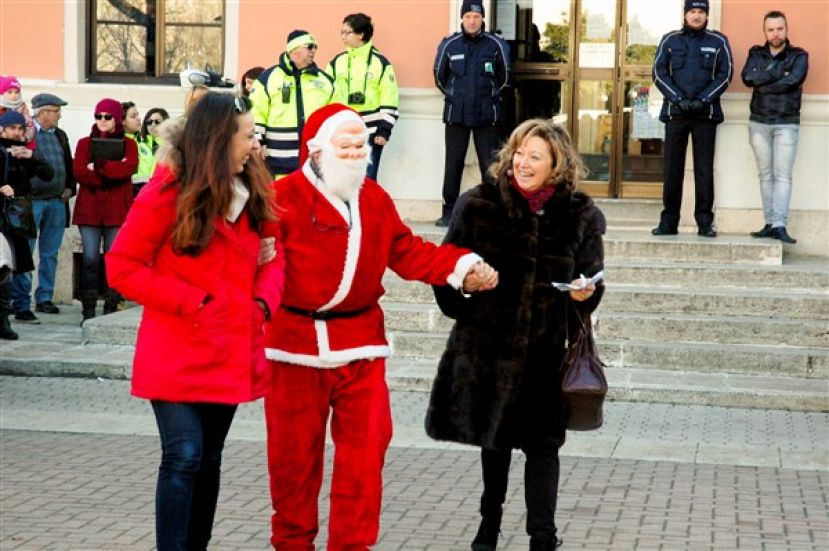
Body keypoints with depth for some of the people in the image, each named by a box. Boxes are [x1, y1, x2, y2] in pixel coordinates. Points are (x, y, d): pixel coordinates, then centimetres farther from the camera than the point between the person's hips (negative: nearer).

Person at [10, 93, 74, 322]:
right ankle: (21, 305, -4)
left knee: (50, 254, 11)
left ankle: (44, 298, 20)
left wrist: (69, 187, 10)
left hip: (57, 202, 6)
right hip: (31, 201, -6)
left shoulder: (60, 136, 15)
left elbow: (68, 165, 23)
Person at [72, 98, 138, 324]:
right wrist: (113, 171, -10)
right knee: (90, 259, -3)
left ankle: (111, 309, 5)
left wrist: (99, 166, -12)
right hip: (89, 209, 0)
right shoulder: (85, 143, 12)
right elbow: (79, 172, -5)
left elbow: (129, 167, -12)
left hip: (117, 210, 0)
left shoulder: (128, 144, 9)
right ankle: (88, 311, -1)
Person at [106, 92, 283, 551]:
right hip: (180, 353, -6)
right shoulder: (168, 193, -11)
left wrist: (263, 301, -5)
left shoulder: (253, 194, 7)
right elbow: (122, 266, -10)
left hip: (231, 351, 6)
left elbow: (271, 256, 16)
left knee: (209, 459, 12)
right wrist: (189, 301, -16)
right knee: (184, 458, -12)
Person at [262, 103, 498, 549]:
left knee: (364, 450, 2)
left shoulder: (375, 199, 11)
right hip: (296, 343, -4)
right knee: (294, 453, 7)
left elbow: (408, 253, 10)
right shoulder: (284, 198, -9)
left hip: (360, 345, 4)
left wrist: (461, 266, -3)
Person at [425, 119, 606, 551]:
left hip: (545, 350, -1)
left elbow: (592, 282, 6)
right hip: (486, 343, 1)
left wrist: (584, 295, -15)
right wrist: (461, 311, -3)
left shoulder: (580, 216, -3)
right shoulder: (479, 204, -5)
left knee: (541, 442, -1)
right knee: (494, 437, 17)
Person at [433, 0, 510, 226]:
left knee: (489, 164, 0)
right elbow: (440, 77, 13)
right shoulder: (449, 44, -1)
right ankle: (449, 212, 10)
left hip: (487, 115, -1)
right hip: (456, 115, 1)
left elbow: (503, 78, 11)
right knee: (453, 165, 3)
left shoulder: (496, 45, -2)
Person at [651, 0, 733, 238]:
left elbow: (725, 75, 3)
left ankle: (705, 222, 1)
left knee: (704, 169, -2)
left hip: (706, 112, -1)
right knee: (672, 168, 1)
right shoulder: (670, 40, 9)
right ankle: (668, 222, 5)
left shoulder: (718, 42, 8)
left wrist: (703, 99, -9)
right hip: (675, 111, 1)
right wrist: (678, 99, -9)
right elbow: (659, 73, 3)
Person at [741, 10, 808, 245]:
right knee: (765, 175, 4)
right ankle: (770, 223, 6)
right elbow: (748, 77, -9)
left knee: (783, 175, -9)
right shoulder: (756, 54, 11)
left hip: (787, 124, -3)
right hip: (759, 122, 3)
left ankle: (780, 226, -15)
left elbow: (792, 81, -15)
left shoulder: (799, 56, 4)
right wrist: (779, 71, -13)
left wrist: (762, 83, -9)